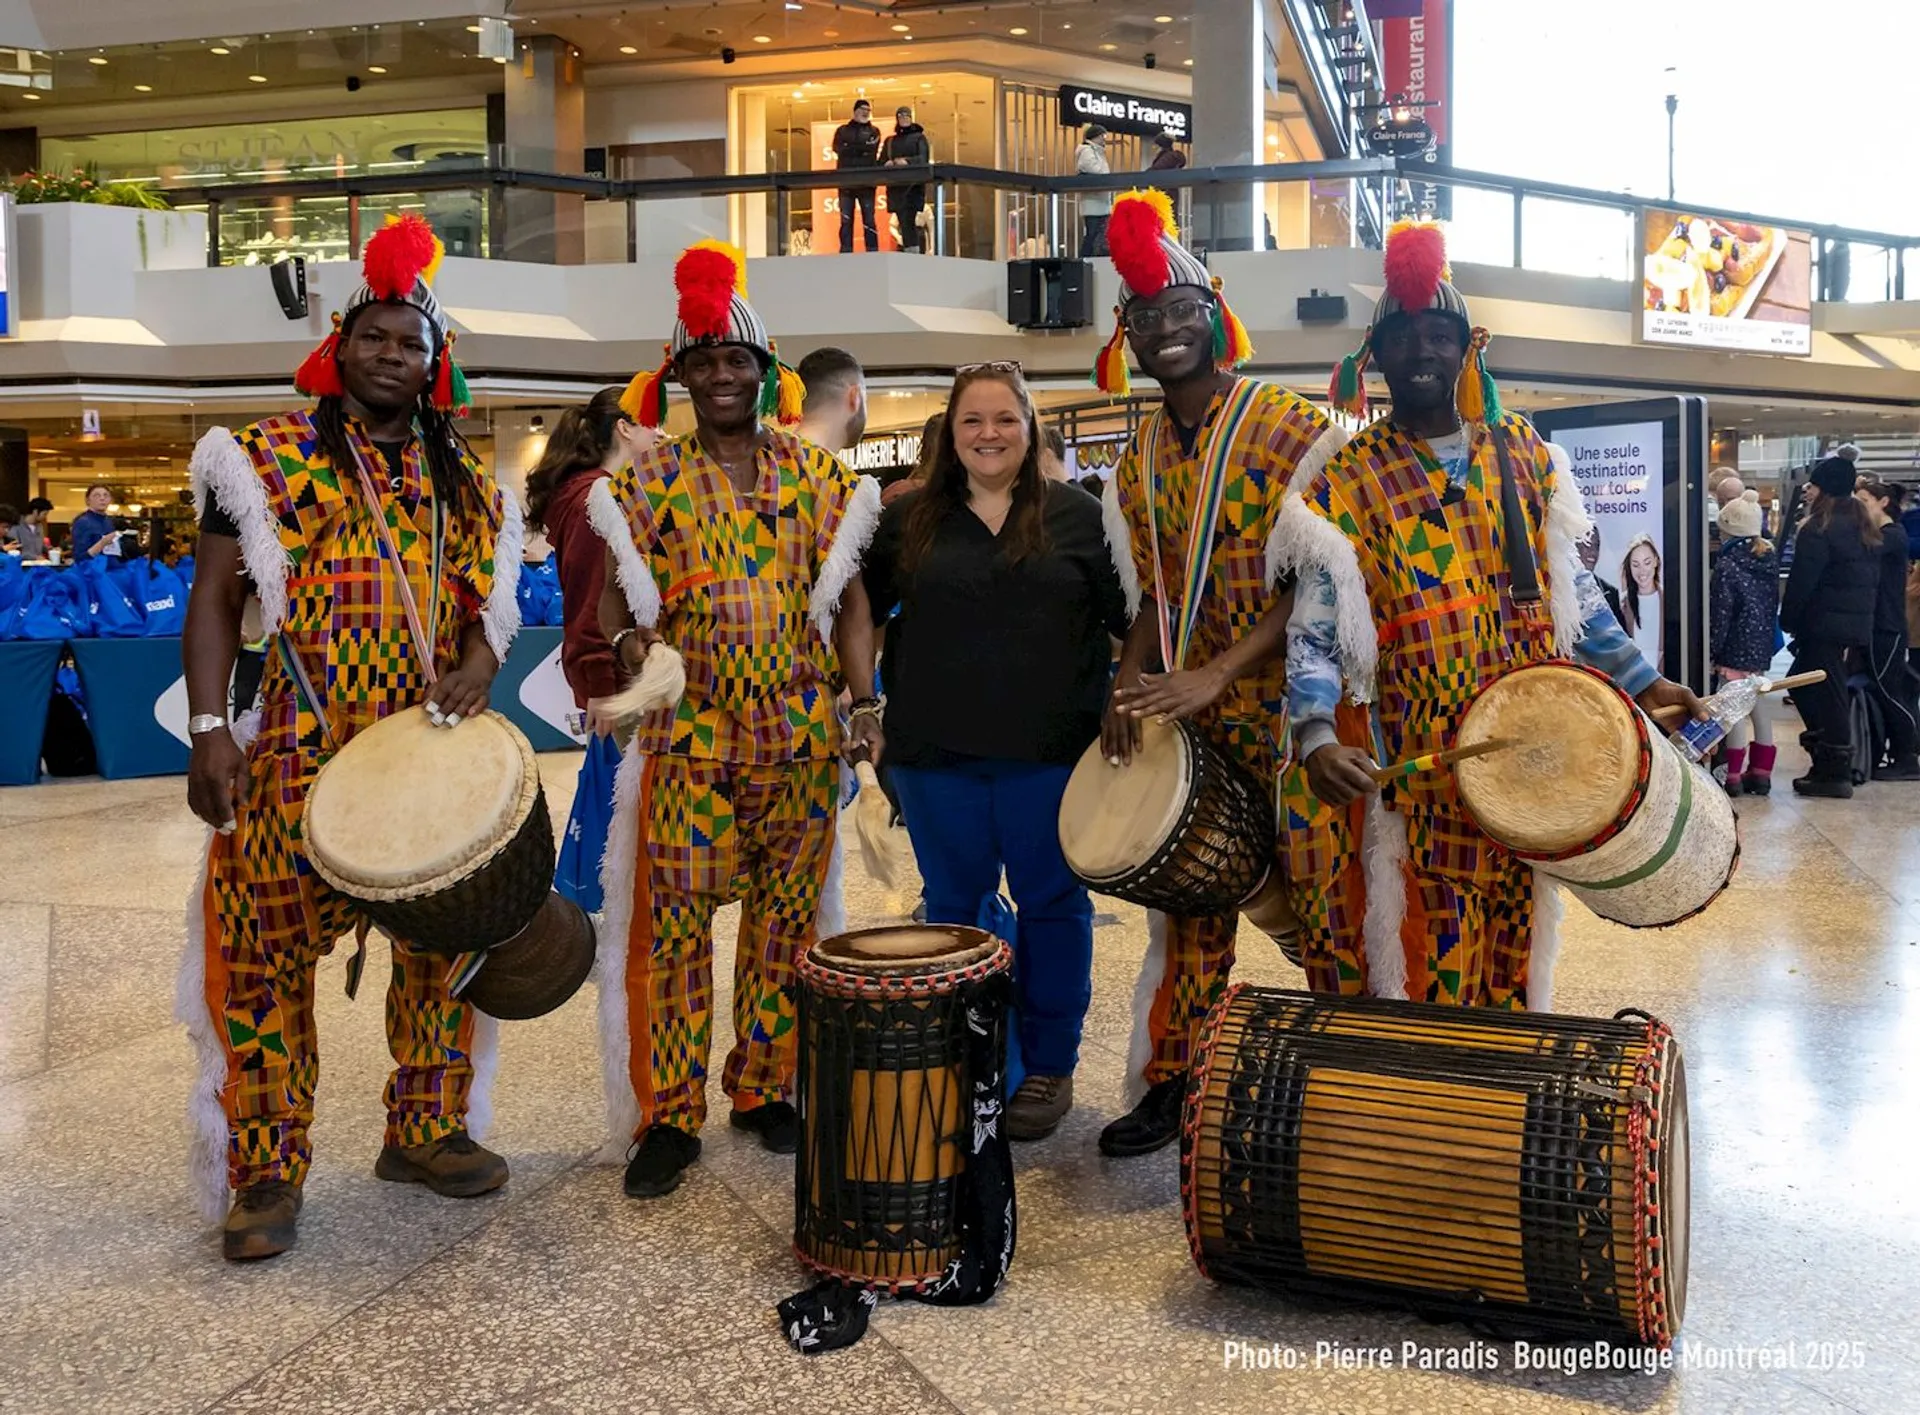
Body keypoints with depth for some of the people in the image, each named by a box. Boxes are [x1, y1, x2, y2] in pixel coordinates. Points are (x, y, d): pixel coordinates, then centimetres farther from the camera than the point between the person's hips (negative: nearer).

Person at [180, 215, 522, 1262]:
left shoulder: (463, 480, 13)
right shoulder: (268, 458, 2)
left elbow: (489, 595, 16)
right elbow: (215, 596, -2)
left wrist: (480, 662, -7)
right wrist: (208, 728, -12)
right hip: (299, 756, -4)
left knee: (442, 948, 11)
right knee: (266, 953, -2)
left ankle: (425, 1129, 28)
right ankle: (266, 1169, 11)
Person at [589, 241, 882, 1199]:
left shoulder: (819, 476, 10)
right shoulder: (648, 481, 7)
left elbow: (848, 598, 10)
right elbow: (620, 590, 4)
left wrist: (864, 701, 0)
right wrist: (626, 636, -19)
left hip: (803, 739, 2)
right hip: (691, 736, -1)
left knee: (787, 917, 7)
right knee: (676, 921, -3)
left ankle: (763, 1088, 22)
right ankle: (668, 1114, 7)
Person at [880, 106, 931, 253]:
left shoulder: (919, 137, 10)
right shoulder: (890, 141, 21)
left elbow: (924, 159, -6)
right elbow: (881, 163, 15)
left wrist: (905, 161, -22)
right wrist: (888, 164, -10)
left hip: (913, 185, -4)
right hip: (895, 186, 4)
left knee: (908, 221, -19)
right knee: (904, 223, 0)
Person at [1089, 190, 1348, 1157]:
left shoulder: (1293, 430, -8)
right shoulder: (1140, 462, 10)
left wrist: (1214, 674, -22)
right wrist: (1131, 685, -2)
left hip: (1289, 707, -5)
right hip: (1189, 715, 5)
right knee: (1189, 896, 11)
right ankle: (1172, 1084, 23)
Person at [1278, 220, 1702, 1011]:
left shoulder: (1522, 455, 9)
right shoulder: (1346, 483, -3)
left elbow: (1571, 589, 16)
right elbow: (1317, 632, -9)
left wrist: (1643, 682, 11)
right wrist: (1316, 737, -25)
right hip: (1408, 768, -3)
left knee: (1507, 941, 13)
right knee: (1417, 955, 0)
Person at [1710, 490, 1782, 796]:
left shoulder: (1727, 566, -14)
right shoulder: (1769, 559, 7)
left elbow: (1719, 613, -14)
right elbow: (1774, 603, 14)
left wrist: (1710, 649, -7)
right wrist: (1769, 637, 21)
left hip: (1736, 648, -7)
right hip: (1763, 645, 7)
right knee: (1761, 707, 12)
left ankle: (1734, 776, -2)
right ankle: (1761, 772, 18)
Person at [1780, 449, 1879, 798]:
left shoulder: (1818, 529, -15)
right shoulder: (1864, 529, 13)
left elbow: (1802, 582, -15)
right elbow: (1873, 579, 18)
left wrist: (1788, 620, -4)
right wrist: (1863, 613, 22)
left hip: (1825, 622, -9)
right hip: (1857, 622, 9)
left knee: (1826, 694, -3)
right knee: (1803, 683, 17)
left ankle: (1835, 774, 1)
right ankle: (1828, 761, 20)